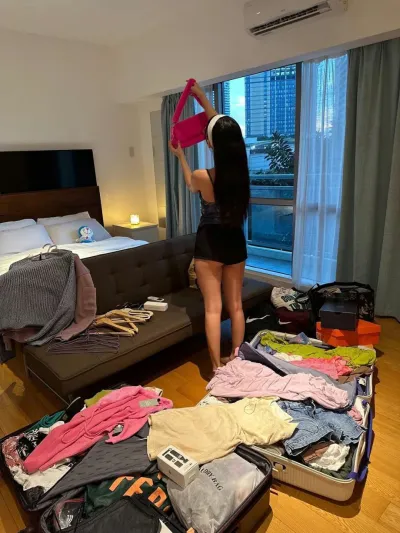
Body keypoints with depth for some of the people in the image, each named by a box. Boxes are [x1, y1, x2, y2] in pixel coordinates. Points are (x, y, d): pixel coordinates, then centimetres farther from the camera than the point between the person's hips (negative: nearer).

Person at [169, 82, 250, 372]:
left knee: (213, 309, 5)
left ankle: (217, 367, 15)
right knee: (236, 306, 14)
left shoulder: (203, 176, -18)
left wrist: (180, 155, 23)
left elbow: (191, 184, 10)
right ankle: (236, 359, 29)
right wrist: (203, 98, 21)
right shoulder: (241, 172, -5)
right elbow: (224, 127, 11)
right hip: (235, 241, 5)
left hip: (210, 243, -4)